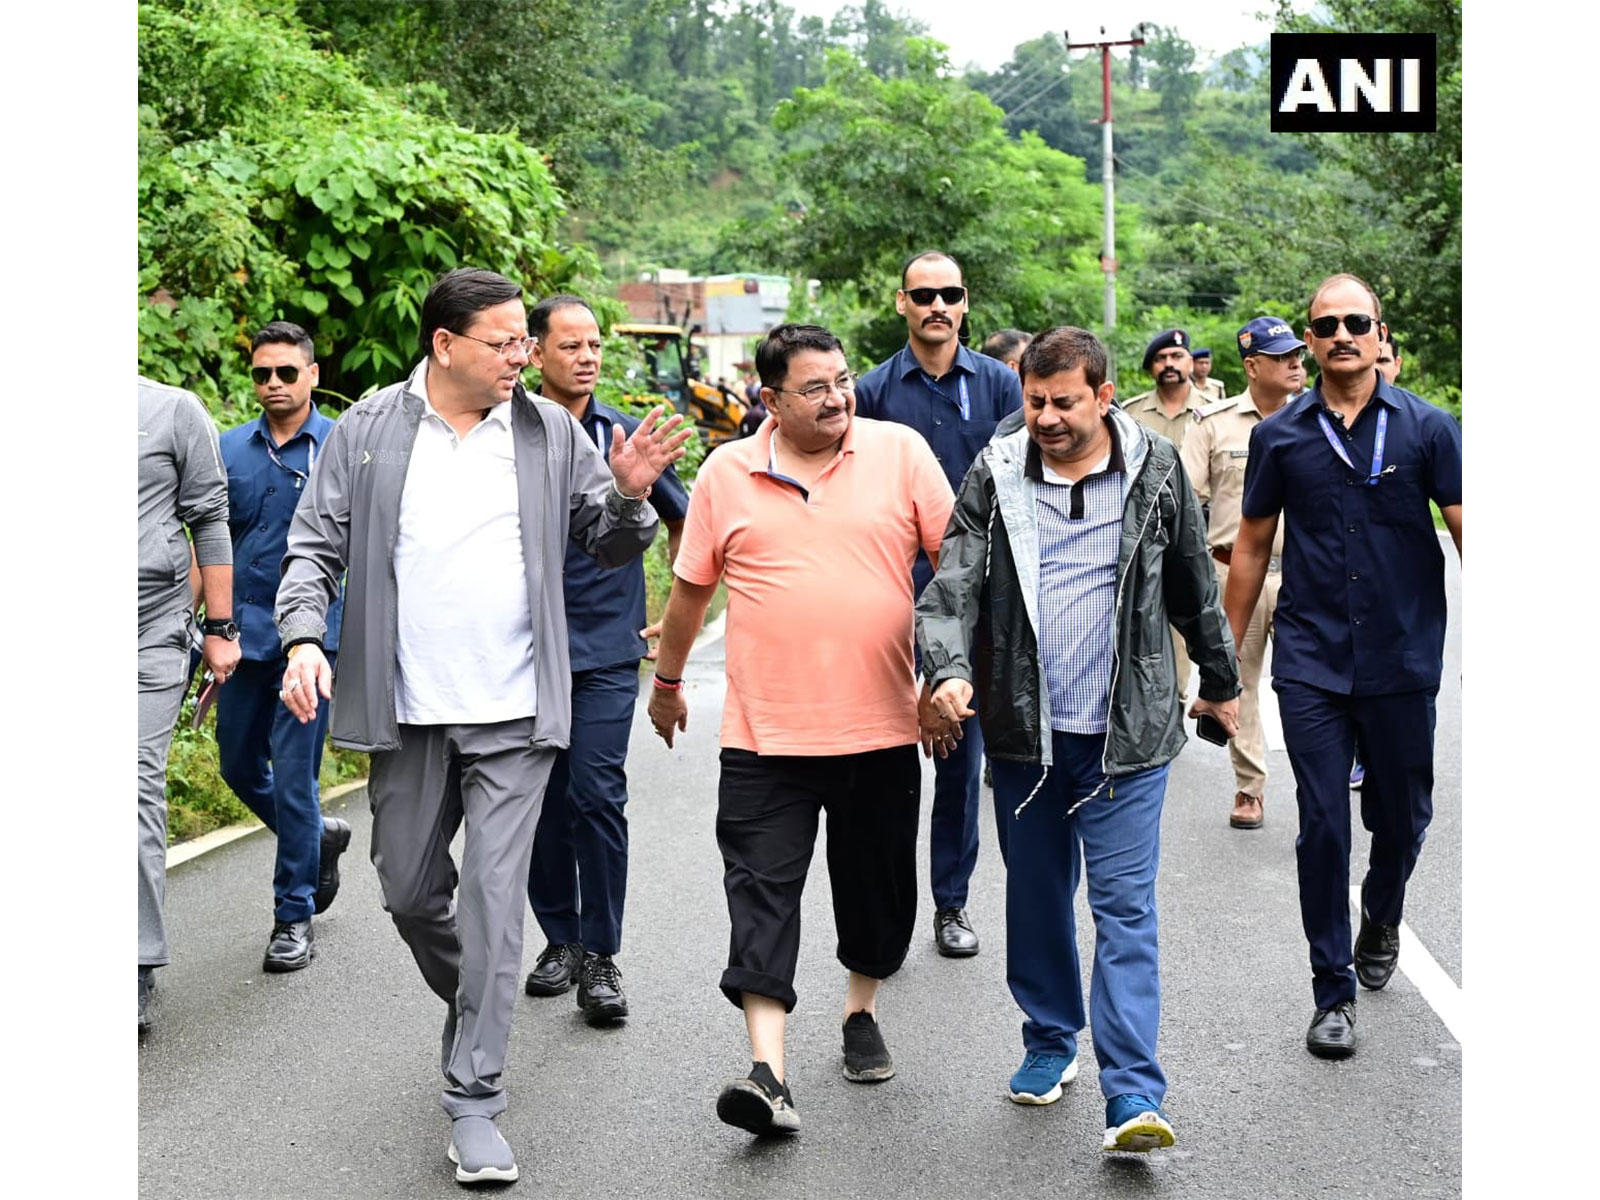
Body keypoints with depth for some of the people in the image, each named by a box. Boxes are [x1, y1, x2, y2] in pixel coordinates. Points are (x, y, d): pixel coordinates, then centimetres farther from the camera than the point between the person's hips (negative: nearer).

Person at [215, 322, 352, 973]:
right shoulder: (230, 450, 7)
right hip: (243, 637, 5)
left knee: (293, 776, -4)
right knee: (238, 766, 14)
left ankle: (294, 917, 9)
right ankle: (322, 836, 39)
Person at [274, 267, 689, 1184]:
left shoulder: (552, 433, 3)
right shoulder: (368, 431, 1)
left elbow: (612, 547, 10)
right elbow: (316, 547, 4)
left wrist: (630, 496, -11)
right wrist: (304, 636, -11)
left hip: (515, 713, -1)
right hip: (407, 712, 1)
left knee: (495, 897, -5)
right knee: (411, 894, 13)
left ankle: (475, 1100, 2)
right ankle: (473, 1009, 42)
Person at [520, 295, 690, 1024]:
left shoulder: (627, 436, 4)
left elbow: (682, 522, 17)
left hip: (607, 649, -1)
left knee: (597, 794, -9)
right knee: (545, 799, 8)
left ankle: (600, 956, -1)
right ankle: (560, 938, 23)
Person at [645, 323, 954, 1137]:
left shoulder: (900, 452, -1)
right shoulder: (725, 475, 2)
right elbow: (691, 588, 13)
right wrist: (666, 681, 21)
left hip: (880, 725, 1)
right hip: (765, 732, 0)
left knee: (876, 883, 13)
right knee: (763, 894, -5)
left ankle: (861, 1012, 36)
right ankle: (768, 1070, -6)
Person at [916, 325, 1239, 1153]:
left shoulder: (1155, 469, 0)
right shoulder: (994, 476, 0)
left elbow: (1195, 585, 11)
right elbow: (954, 582, -7)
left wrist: (1220, 682, 20)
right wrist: (950, 671, -24)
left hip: (1127, 730, -2)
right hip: (1024, 727, 2)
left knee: (1125, 906, -5)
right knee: (1035, 894, 14)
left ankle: (1133, 1096, -6)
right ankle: (1050, 1041, 33)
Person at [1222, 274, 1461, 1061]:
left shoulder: (1427, 428, -1)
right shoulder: (1280, 437, 3)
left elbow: (1466, 533, -2)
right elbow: (1252, 545, 10)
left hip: (1402, 663, 0)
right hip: (1310, 664, 0)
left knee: (1401, 817, 12)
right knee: (1322, 825, -1)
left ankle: (1380, 917, 44)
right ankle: (1333, 992, 10)